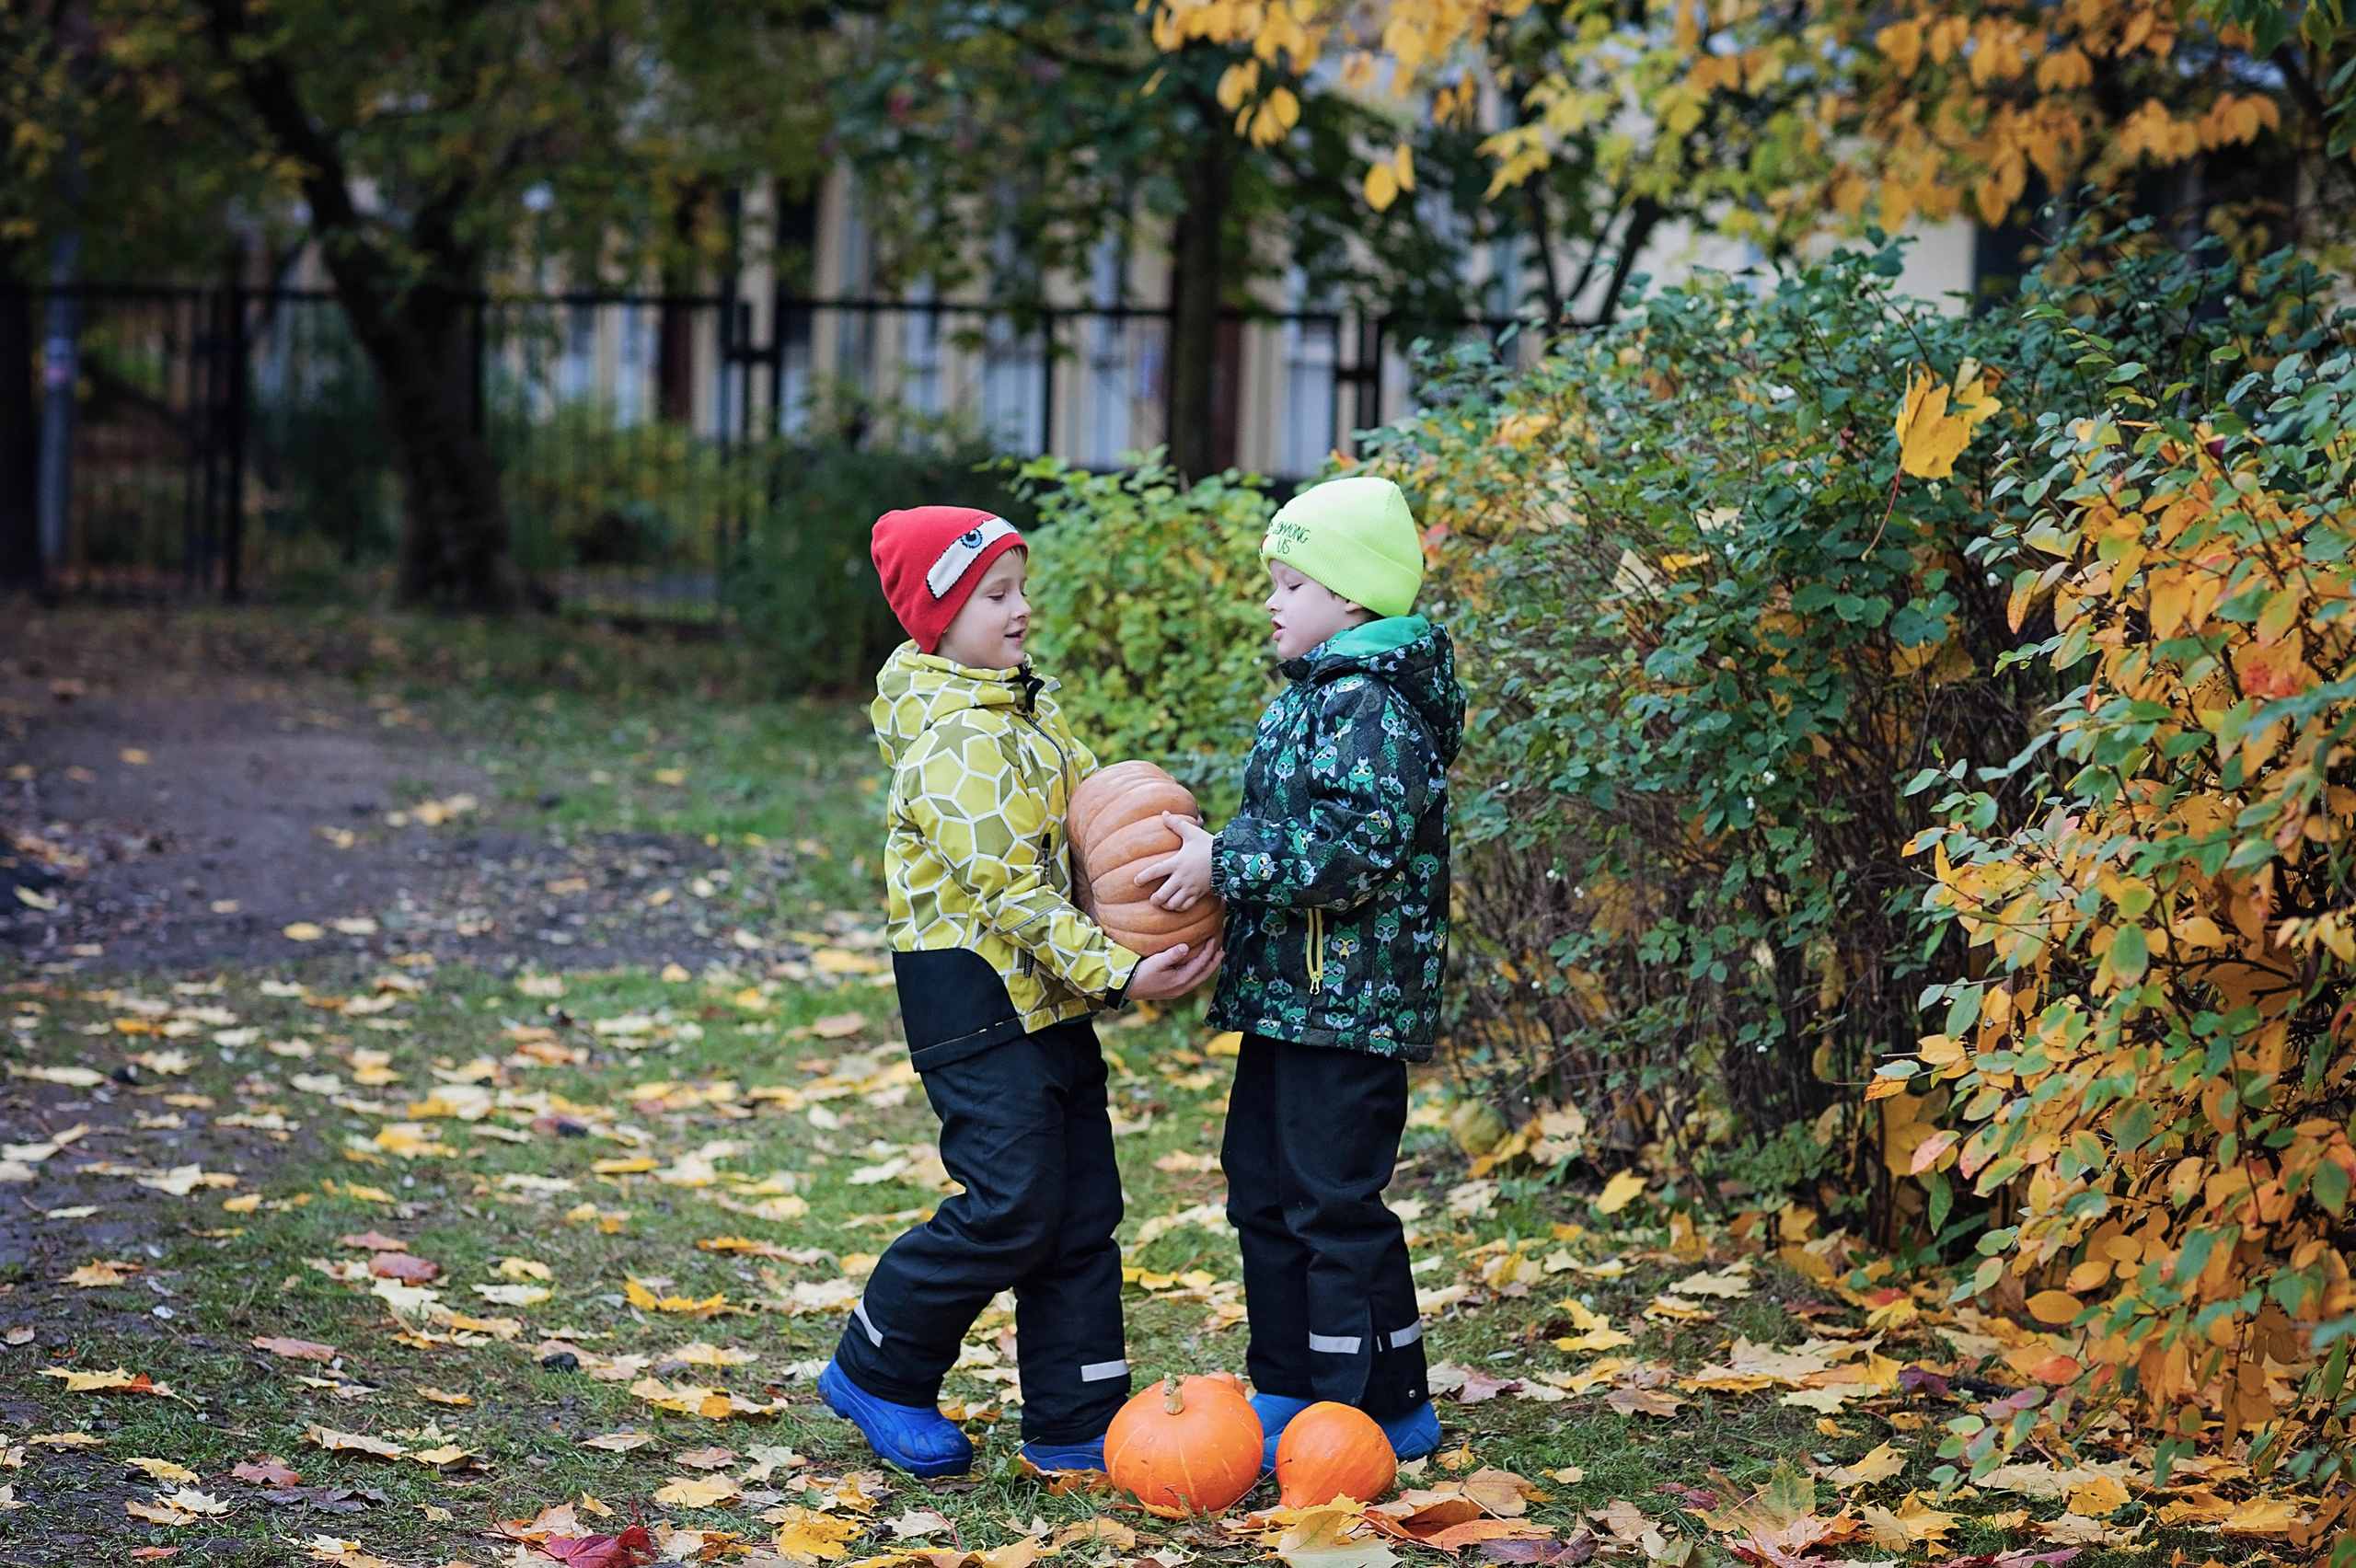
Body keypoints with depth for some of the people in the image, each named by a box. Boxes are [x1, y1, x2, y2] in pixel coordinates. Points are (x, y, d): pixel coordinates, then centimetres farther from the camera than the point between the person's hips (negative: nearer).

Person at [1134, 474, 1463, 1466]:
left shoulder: (1371, 703, -17)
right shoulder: (1316, 697, 16)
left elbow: (1357, 846, -26)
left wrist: (1225, 865, -23)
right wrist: (1211, 855, 10)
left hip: (1348, 1005, -11)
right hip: (1287, 999, 11)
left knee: (1337, 1207, -5)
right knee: (1264, 1194, 16)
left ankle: (1385, 1409, 4)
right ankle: (1288, 1390, 26)